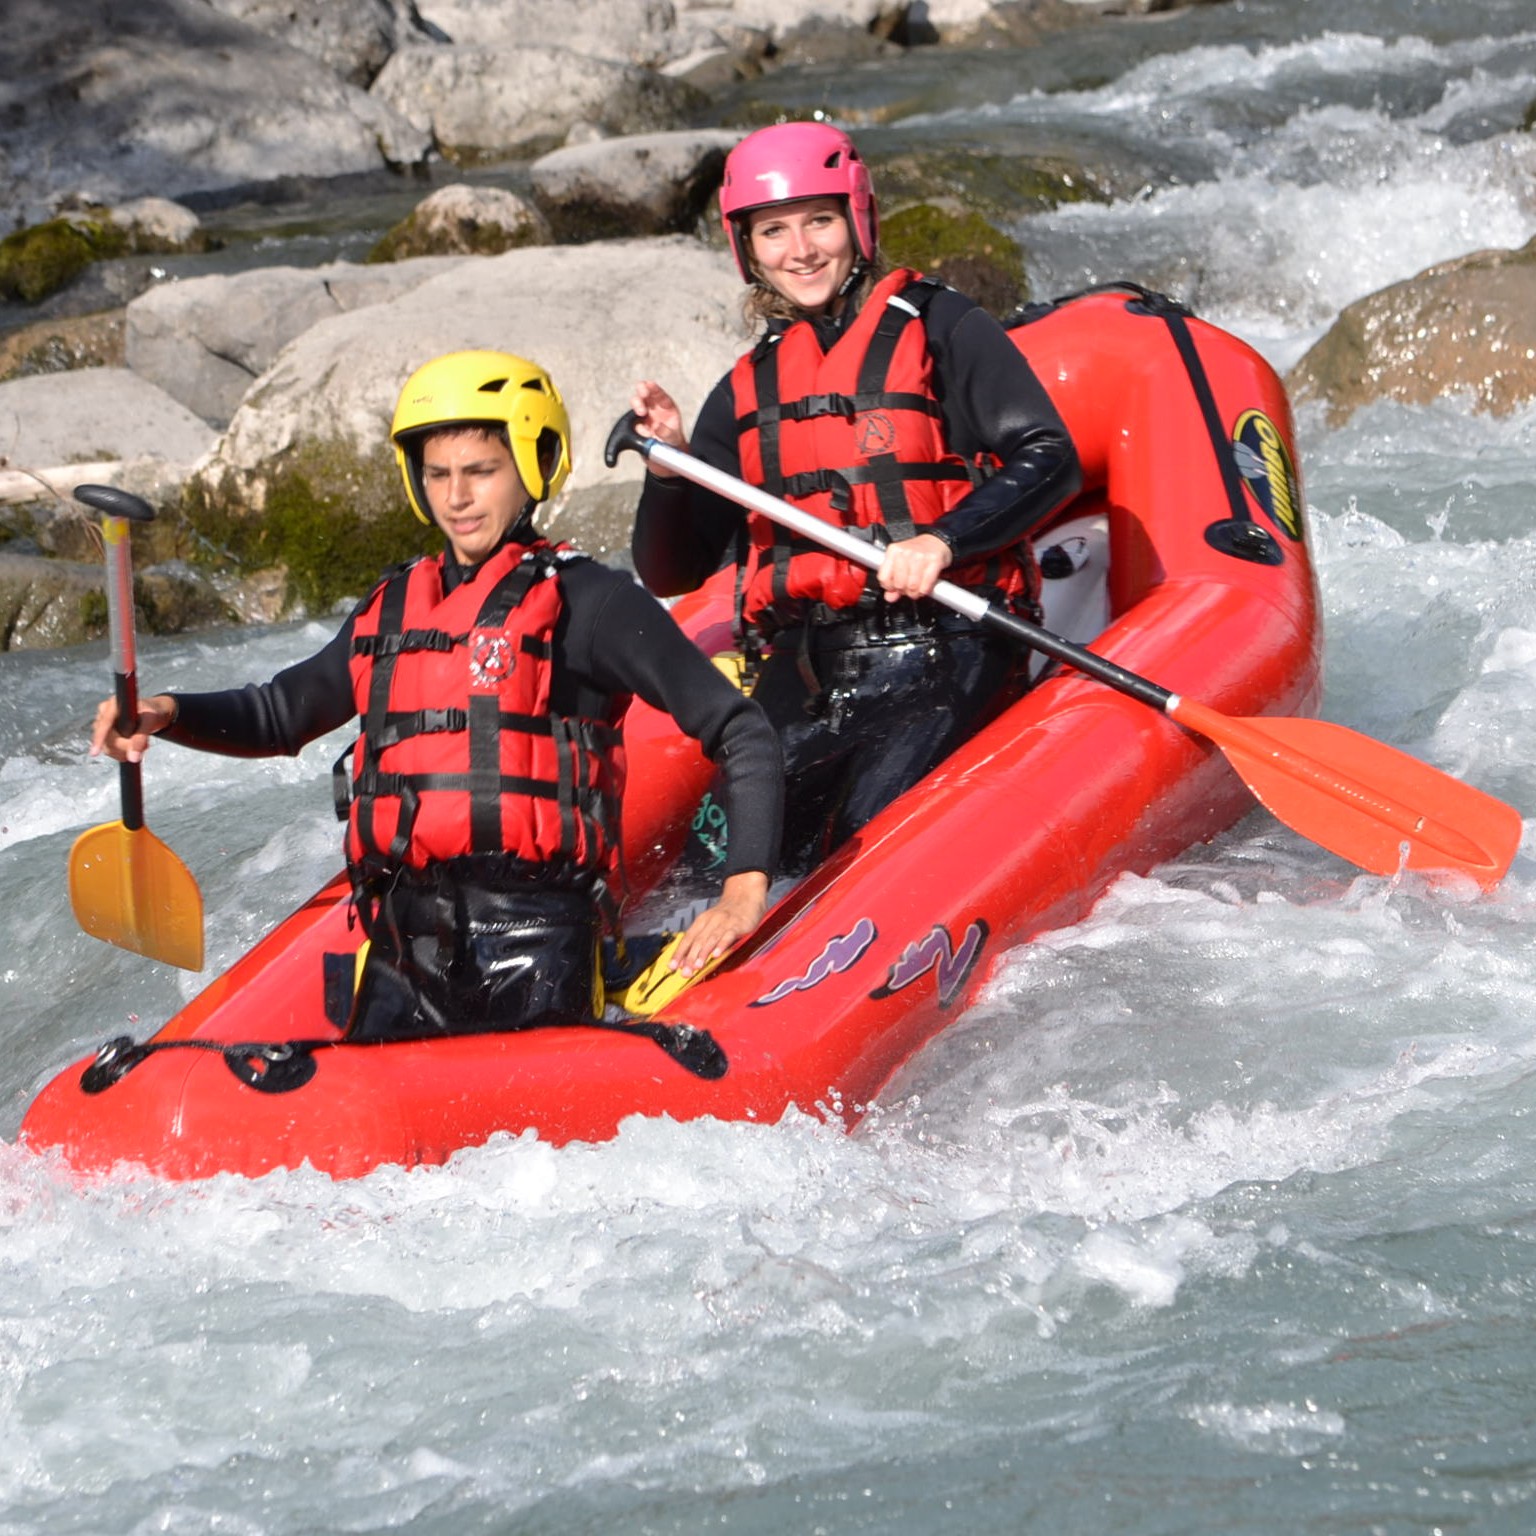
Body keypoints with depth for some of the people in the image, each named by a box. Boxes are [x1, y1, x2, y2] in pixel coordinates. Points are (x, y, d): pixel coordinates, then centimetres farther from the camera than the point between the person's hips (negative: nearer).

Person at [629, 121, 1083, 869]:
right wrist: (667, 471, -5)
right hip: (803, 670, 5)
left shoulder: (936, 328, 4)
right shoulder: (747, 391, 17)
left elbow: (1049, 460, -6)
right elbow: (670, 573, 15)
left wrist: (943, 541, -21)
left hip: (937, 653, -4)